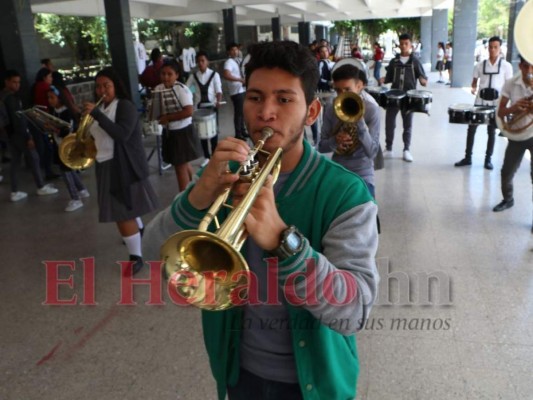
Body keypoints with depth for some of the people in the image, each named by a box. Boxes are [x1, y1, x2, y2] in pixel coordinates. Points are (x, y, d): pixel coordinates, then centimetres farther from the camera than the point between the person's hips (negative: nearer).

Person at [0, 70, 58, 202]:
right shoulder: (11, 98, -18)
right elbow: (17, 119, -23)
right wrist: (28, 137, -22)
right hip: (18, 133, -9)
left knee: (15, 161, 11)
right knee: (33, 158, 3)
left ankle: (15, 192, 13)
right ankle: (41, 187, 12)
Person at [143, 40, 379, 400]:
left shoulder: (346, 193, -20)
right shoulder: (225, 175, -7)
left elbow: (356, 310, -29)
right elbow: (155, 252, -14)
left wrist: (282, 240, -44)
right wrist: (198, 198, -33)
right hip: (239, 367, 4)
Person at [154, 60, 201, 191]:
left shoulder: (181, 89, -18)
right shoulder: (158, 89, 3)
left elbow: (189, 111, -26)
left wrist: (168, 118, -21)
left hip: (182, 131, -7)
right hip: (169, 132, 7)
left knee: (180, 166, -2)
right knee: (183, 164, 20)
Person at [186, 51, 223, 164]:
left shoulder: (214, 74, -2)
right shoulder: (193, 76, 4)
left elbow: (219, 91, -8)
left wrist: (218, 101, -26)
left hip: (212, 106, -2)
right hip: (199, 107, 2)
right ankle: (207, 157, 17)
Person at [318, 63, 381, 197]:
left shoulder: (372, 109, -11)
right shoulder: (331, 108, -2)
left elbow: (372, 152, -18)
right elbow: (321, 146, 1)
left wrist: (360, 121, -28)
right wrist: (334, 141, -22)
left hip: (362, 175, -3)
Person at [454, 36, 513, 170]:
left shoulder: (506, 66, -1)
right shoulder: (480, 65, 5)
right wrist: (474, 88, -10)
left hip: (496, 103, -2)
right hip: (480, 101, 2)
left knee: (491, 131, 6)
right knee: (471, 128, 1)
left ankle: (488, 159, 15)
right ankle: (468, 157, 12)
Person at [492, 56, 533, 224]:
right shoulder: (511, 84, -8)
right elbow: (500, 112, -5)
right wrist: (513, 108, -26)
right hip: (516, 136, 3)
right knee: (506, 172, 14)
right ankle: (508, 199, 40)